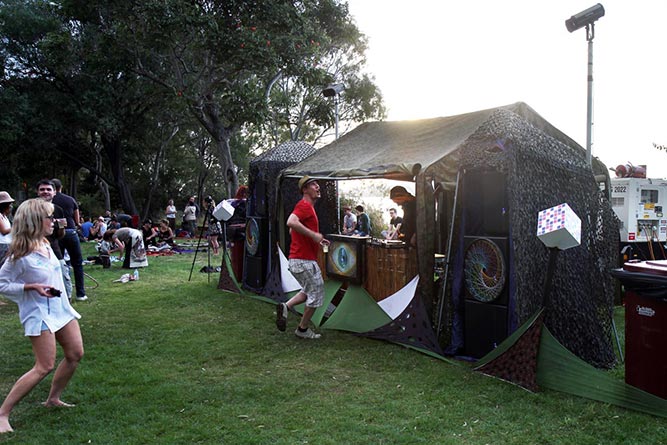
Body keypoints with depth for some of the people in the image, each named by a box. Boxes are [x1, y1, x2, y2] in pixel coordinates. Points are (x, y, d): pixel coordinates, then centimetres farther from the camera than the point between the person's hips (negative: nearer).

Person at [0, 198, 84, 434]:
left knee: (75, 354, 11)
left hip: (60, 307, 8)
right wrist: (32, 287, -22)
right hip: (39, 313, -8)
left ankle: (53, 399, 28)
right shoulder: (20, 255, -20)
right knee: (45, 367, -10)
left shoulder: (45, 244, 3)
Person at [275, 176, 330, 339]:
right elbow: (291, 222, -32)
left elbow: (293, 231, 25)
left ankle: (285, 307, 9)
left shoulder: (308, 207, 18)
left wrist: (317, 240, 18)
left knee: (309, 291, 22)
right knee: (316, 294, 4)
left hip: (298, 259, 10)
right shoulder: (304, 205, -14)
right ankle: (303, 329, 16)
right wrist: (314, 235, -28)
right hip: (304, 260, -10)